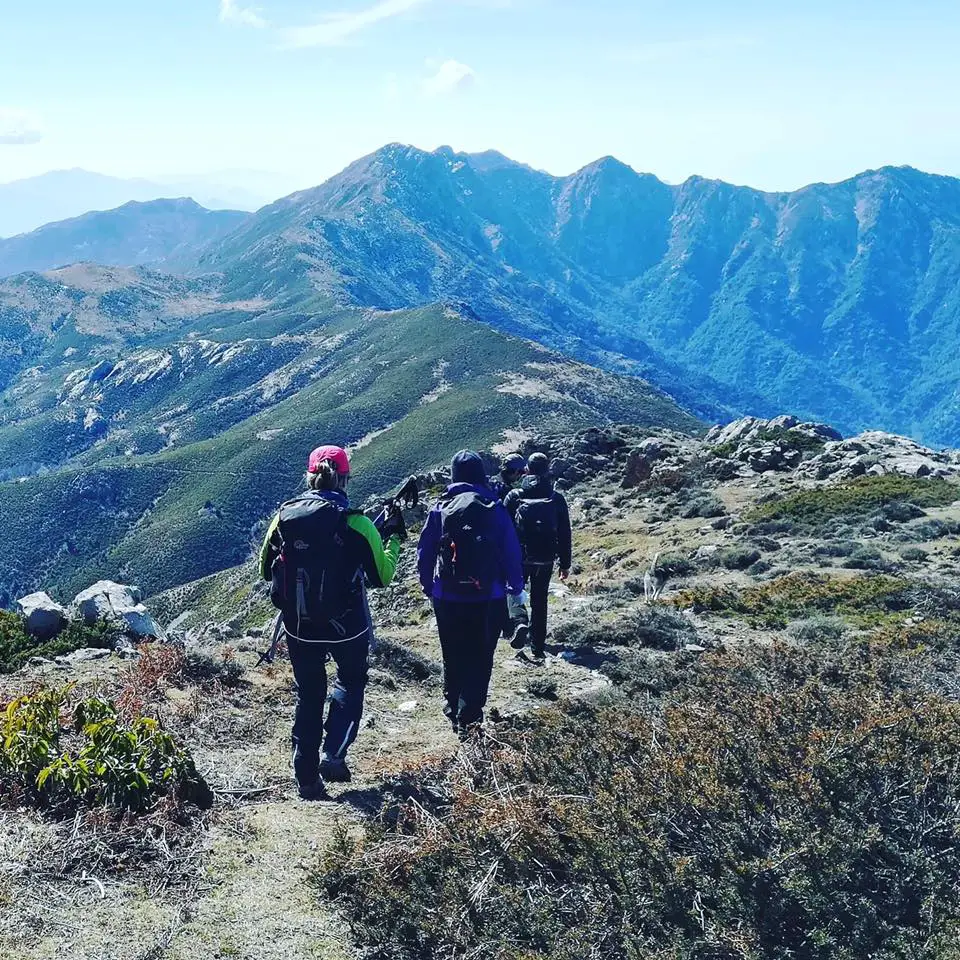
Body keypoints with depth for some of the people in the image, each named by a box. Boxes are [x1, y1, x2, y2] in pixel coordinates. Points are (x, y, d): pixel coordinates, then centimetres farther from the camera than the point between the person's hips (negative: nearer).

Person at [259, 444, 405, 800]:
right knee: (351, 682, 24)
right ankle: (333, 757, 9)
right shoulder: (355, 523, -15)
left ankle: (307, 777, 20)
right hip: (346, 627, -2)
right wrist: (393, 537, 8)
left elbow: (266, 570, 7)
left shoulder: (285, 515, -6)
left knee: (309, 694, 18)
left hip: (299, 627, 3)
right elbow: (382, 575, -6)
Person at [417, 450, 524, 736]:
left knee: (453, 657, 18)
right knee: (480, 659, 6)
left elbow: (424, 552, 2)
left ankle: (452, 708, 30)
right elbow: (512, 552, -6)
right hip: (488, 598, -2)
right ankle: (468, 718, 1)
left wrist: (428, 587, 13)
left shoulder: (440, 508, -2)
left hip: (447, 598, 2)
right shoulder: (494, 508, -7)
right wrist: (516, 588, 5)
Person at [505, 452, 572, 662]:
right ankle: (537, 647, 18)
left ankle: (519, 623, -12)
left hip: (519, 558, -2)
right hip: (545, 560, 2)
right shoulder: (557, 499, -2)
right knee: (539, 602, 14)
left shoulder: (515, 496, -6)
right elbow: (565, 536, 2)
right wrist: (565, 564, 10)